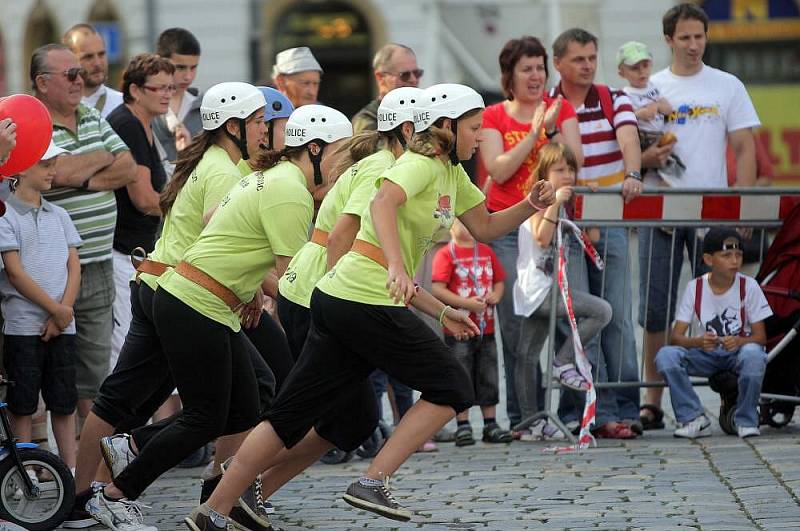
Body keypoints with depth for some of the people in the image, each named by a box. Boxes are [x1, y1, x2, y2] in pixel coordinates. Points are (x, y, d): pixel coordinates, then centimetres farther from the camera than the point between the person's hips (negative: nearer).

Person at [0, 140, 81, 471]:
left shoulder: (59, 216, 13)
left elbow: (73, 267, 9)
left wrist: (64, 310, -7)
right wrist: (56, 311, -11)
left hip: (62, 326, 5)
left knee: (64, 400, 6)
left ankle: (71, 468, 9)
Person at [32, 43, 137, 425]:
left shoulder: (93, 120, 14)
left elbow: (128, 169, 7)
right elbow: (62, 172, -24)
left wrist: (89, 181, -10)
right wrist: (103, 158, -5)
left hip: (98, 268, 7)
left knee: (94, 373, 10)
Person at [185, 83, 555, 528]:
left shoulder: (452, 174, 21)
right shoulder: (421, 165, -8)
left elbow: (485, 227, 29)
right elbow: (383, 203, -27)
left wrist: (530, 206, 11)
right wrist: (396, 266, -41)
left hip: (337, 299, 9)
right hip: (368, 303, -9)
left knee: (294, 415, 6)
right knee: (452, 387, -1)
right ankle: (373, 484, -7)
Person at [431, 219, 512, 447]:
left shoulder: (487, 252, 11)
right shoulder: (446, 254, -7)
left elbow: (499, 280, 19)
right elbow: (437, 290, -14)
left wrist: (495, 295, -4)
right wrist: (467, 303, -21)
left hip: (486, 327, 5)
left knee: (489, 377, 9)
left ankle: (490, 424, 17)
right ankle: (462, 426, 5)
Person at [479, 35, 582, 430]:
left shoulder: (562, 109, 10)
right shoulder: (493, 117, 7)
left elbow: (574, 164, 0)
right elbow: (499, 170, -7)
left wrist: (551, 130, -14)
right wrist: (533, 133, -13)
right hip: (507, 229, -1)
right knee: (515, 322, -7)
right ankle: (521, 416, -4)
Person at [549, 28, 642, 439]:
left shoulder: (614, 101, 5)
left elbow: (628, 139, -13)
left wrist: (632, 175, -33)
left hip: (610, 224, 2)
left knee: (618, 316, 2)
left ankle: (625, 408, 5)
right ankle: (599, 411, -5)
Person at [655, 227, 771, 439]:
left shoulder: (748, 286, -9)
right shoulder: (695, 288, -6)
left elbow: (760, 337, -8)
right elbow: (675, 337, -9)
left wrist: (739, 342, -31)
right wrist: (697, 341, -32)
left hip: (738, 351, -1)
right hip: (707, 356, 2)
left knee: (753, 354, -38)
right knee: (666, 356, -26)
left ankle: (746, 420, -16)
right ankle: (694, 418, -15)